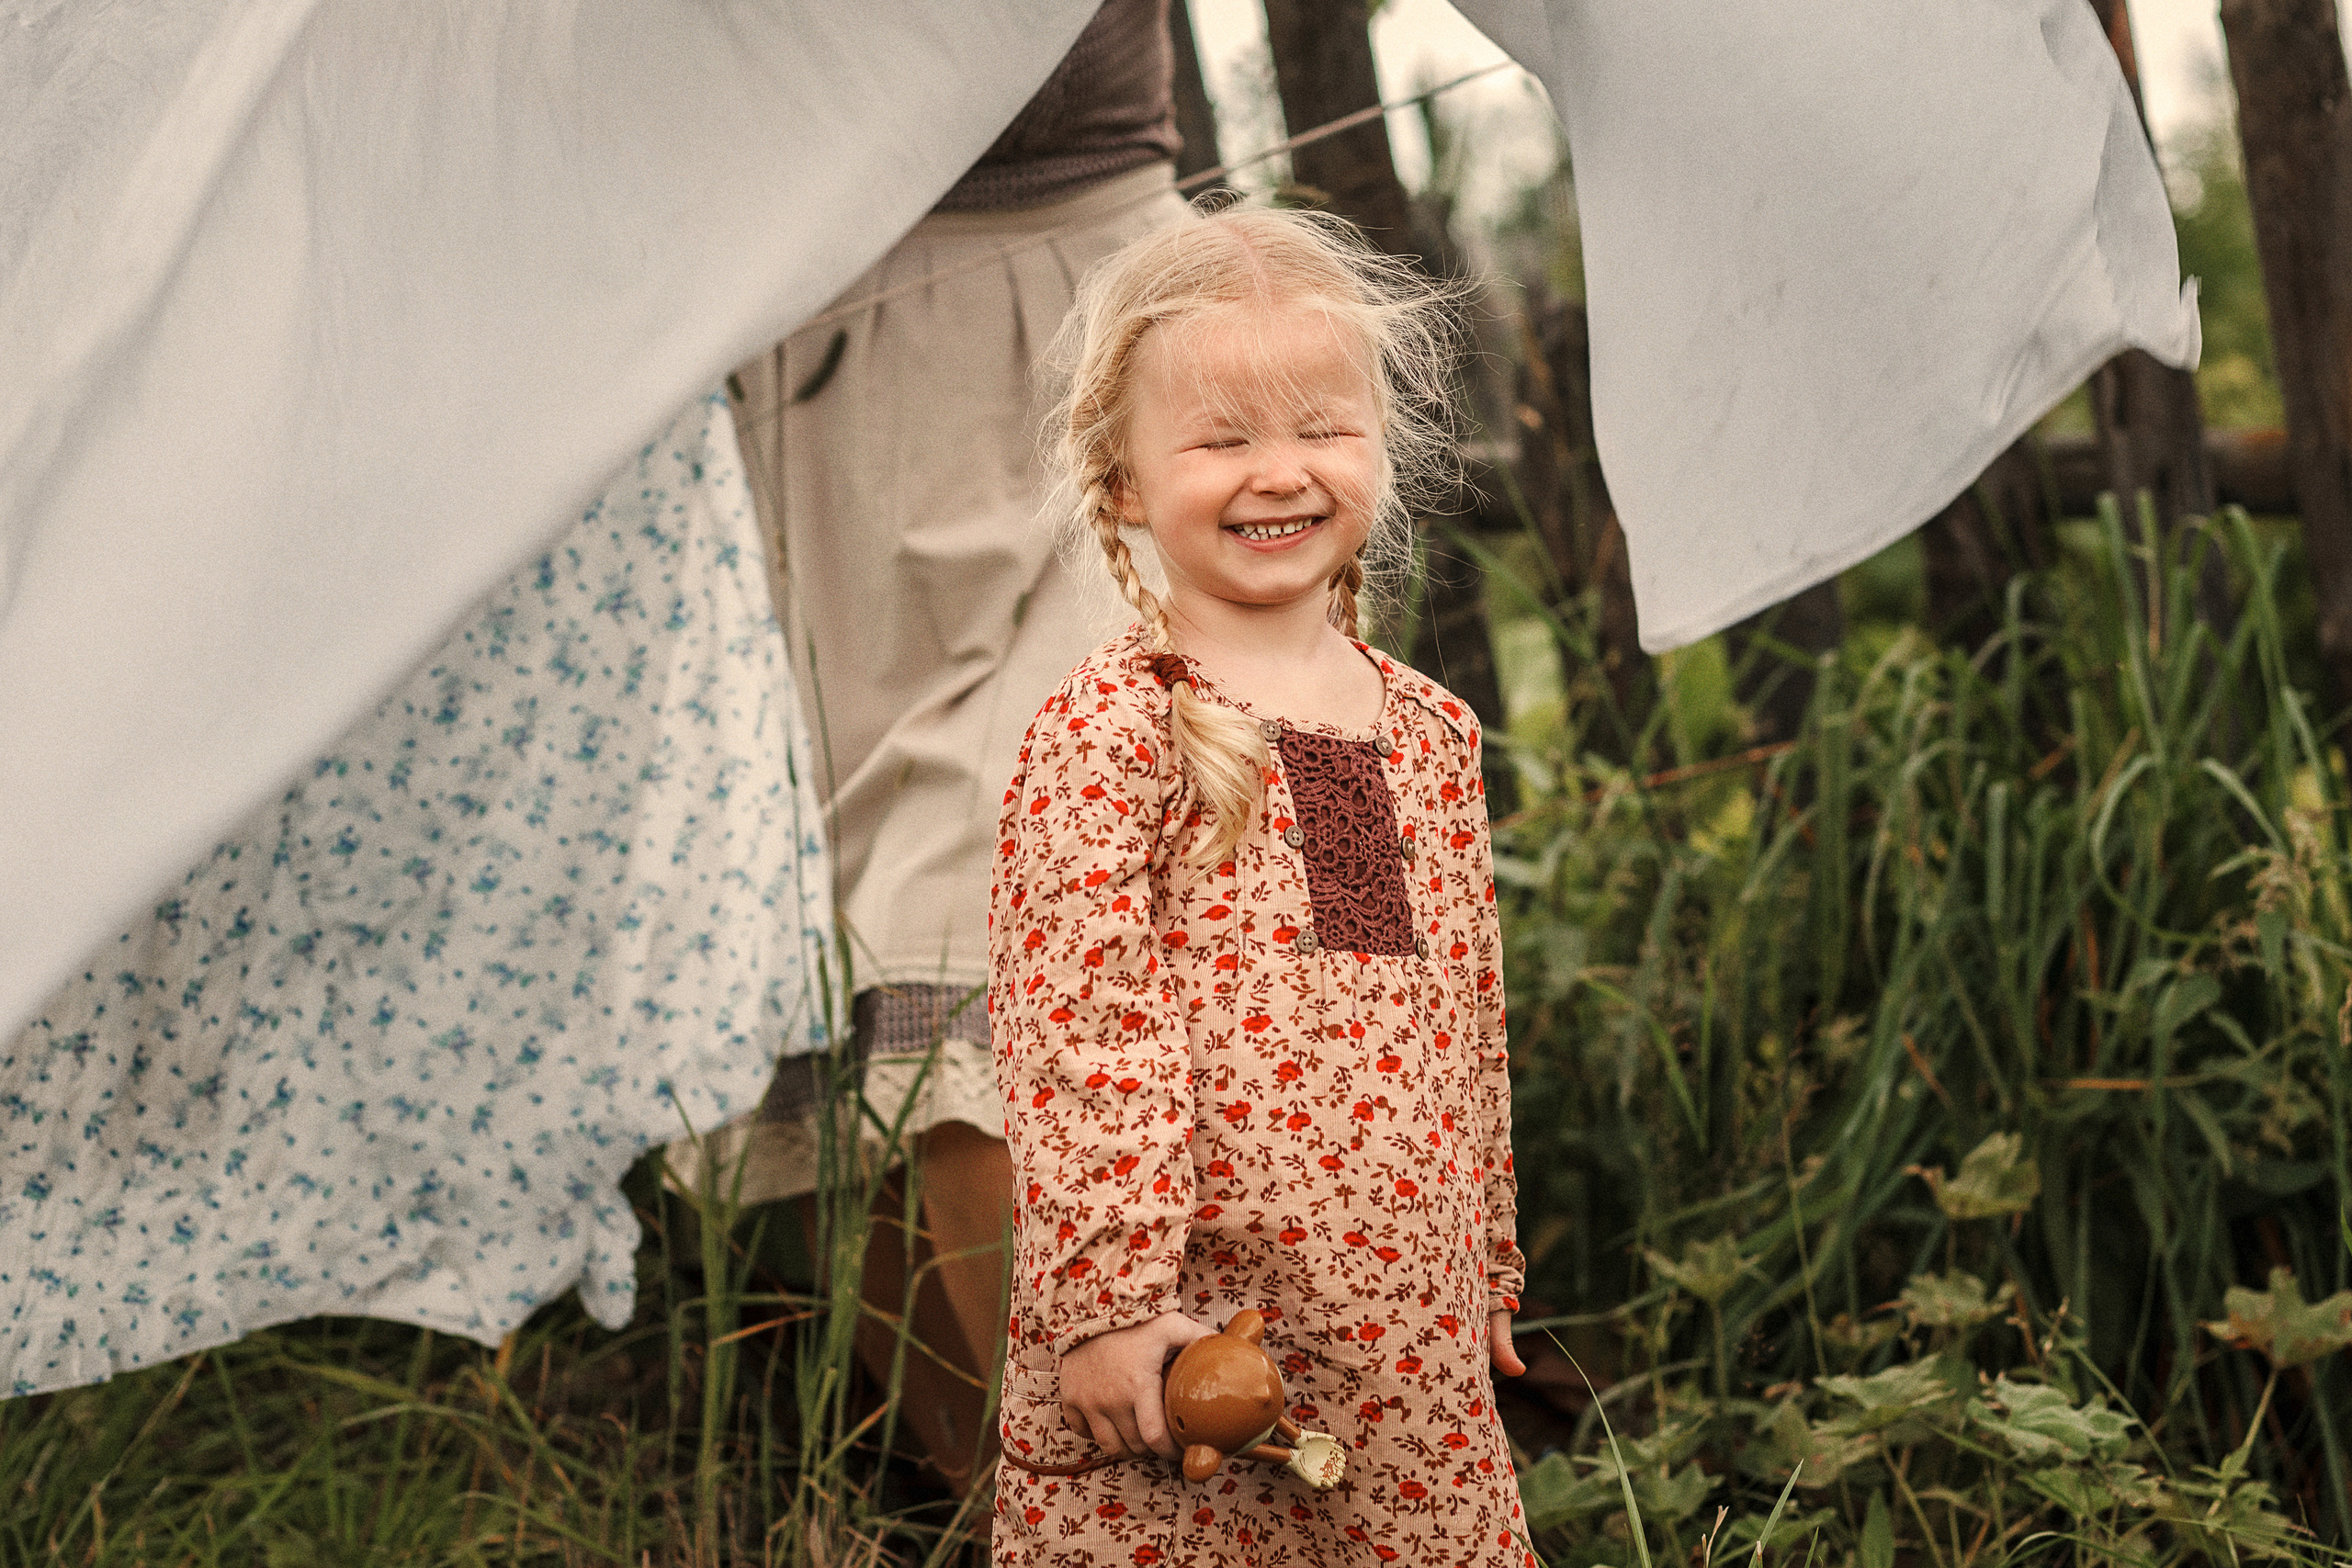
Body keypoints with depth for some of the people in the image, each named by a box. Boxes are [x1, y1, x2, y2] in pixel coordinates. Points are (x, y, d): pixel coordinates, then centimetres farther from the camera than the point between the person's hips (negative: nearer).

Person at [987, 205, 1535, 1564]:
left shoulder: (1433, 731, 10)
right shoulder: (1108, 731, -9)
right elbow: (1073, 1032, -14)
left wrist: (1489, 1277, 20)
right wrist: (1107, 1301, -18)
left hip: (1409, 1341, 5)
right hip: (1182, 1352, -5)